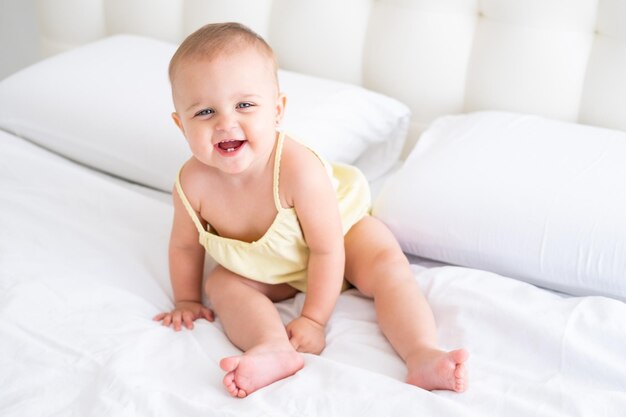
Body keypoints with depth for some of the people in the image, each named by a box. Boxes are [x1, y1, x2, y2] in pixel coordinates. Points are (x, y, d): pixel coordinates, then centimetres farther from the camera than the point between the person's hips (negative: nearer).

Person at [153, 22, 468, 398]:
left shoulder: (298, 168, -38)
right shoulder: (194, 183, -29)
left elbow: (327, 250, -30)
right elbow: (185, 246, -7)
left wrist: (314, 320, -28)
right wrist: (187, 301, 4)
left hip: (339, 230, -3)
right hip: (268, 271, 3)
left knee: (388, 264, -25)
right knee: (220, 283, -20)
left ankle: (423, 355, -35)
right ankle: (274, 349, -40)